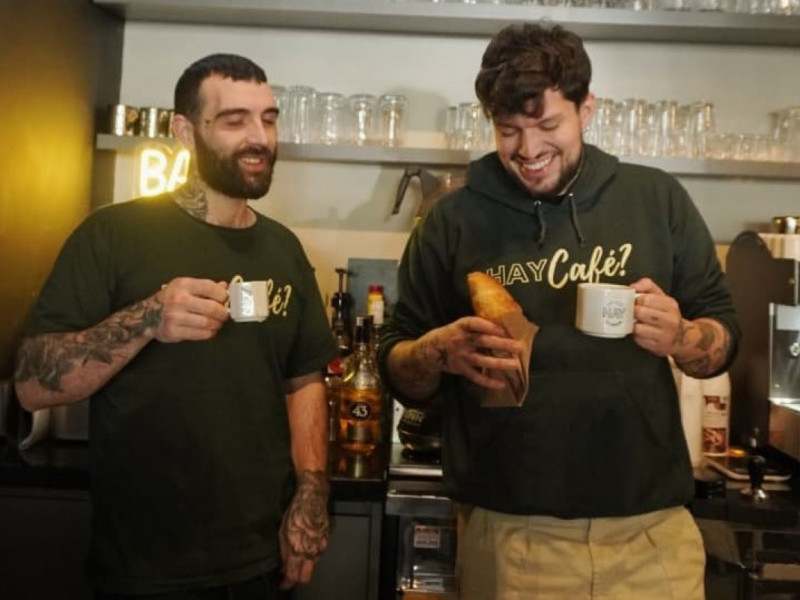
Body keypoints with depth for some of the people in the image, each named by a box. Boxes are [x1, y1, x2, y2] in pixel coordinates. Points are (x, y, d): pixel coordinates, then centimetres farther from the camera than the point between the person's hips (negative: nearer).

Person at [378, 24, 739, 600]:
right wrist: (439, 351, -20)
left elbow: (724, 334, 6)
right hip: (508, 534, -1)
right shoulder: (453, 219, -1)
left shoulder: (658, 199, 1)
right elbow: (396, 366, 2)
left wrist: (679, 337, -16)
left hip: (653, 528, 1)